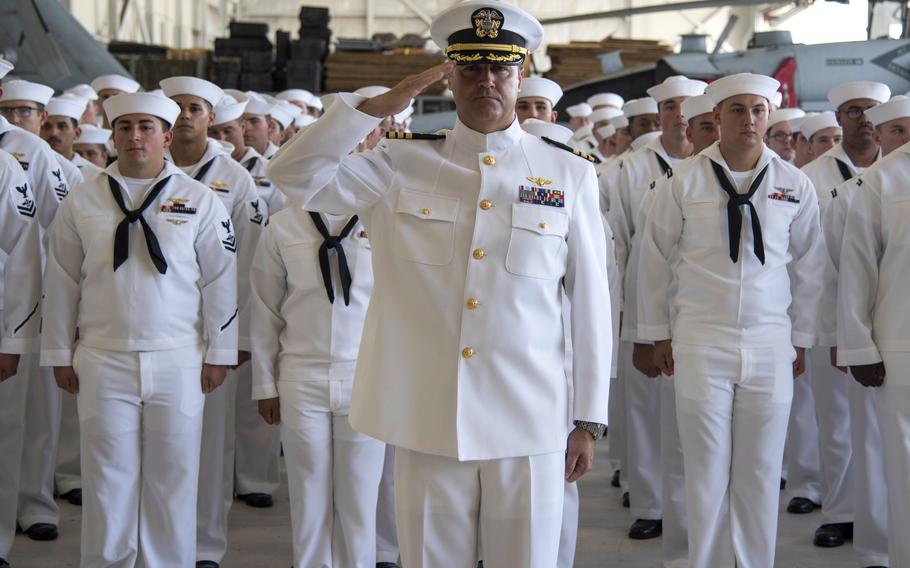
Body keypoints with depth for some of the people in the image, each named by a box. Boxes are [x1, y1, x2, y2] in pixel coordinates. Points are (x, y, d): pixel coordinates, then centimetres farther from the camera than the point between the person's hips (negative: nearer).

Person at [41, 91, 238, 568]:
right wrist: (60, 355, 7)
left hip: (178, 362, 0)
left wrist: (218, 354, 2)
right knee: (108, 481, 5)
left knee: (173, 480, 4)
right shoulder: (83, 202, 6)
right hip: (103, 363, 1)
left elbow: (221, 281, 4)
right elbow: (62, 283, 9)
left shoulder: (200, 200, 3)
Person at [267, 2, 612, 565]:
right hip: (426, 421, 1)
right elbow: (293, 174, -5)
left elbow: (591, 302, 4)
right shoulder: (403, 165, 4)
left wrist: (590, 420, 4)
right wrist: (378, 106, -9)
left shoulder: (569, 174, 2)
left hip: (530, 426, 0)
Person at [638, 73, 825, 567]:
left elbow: (809, 266, 12)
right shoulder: (685, 182, -2)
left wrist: (801, 339, 13)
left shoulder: (795, 186, 3)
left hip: (771, 346, 1)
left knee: (761, 475, 6)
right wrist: (658, 334, 7)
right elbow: (653, 257, 6)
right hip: (701, 344, -1)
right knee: (706, 472, 2)